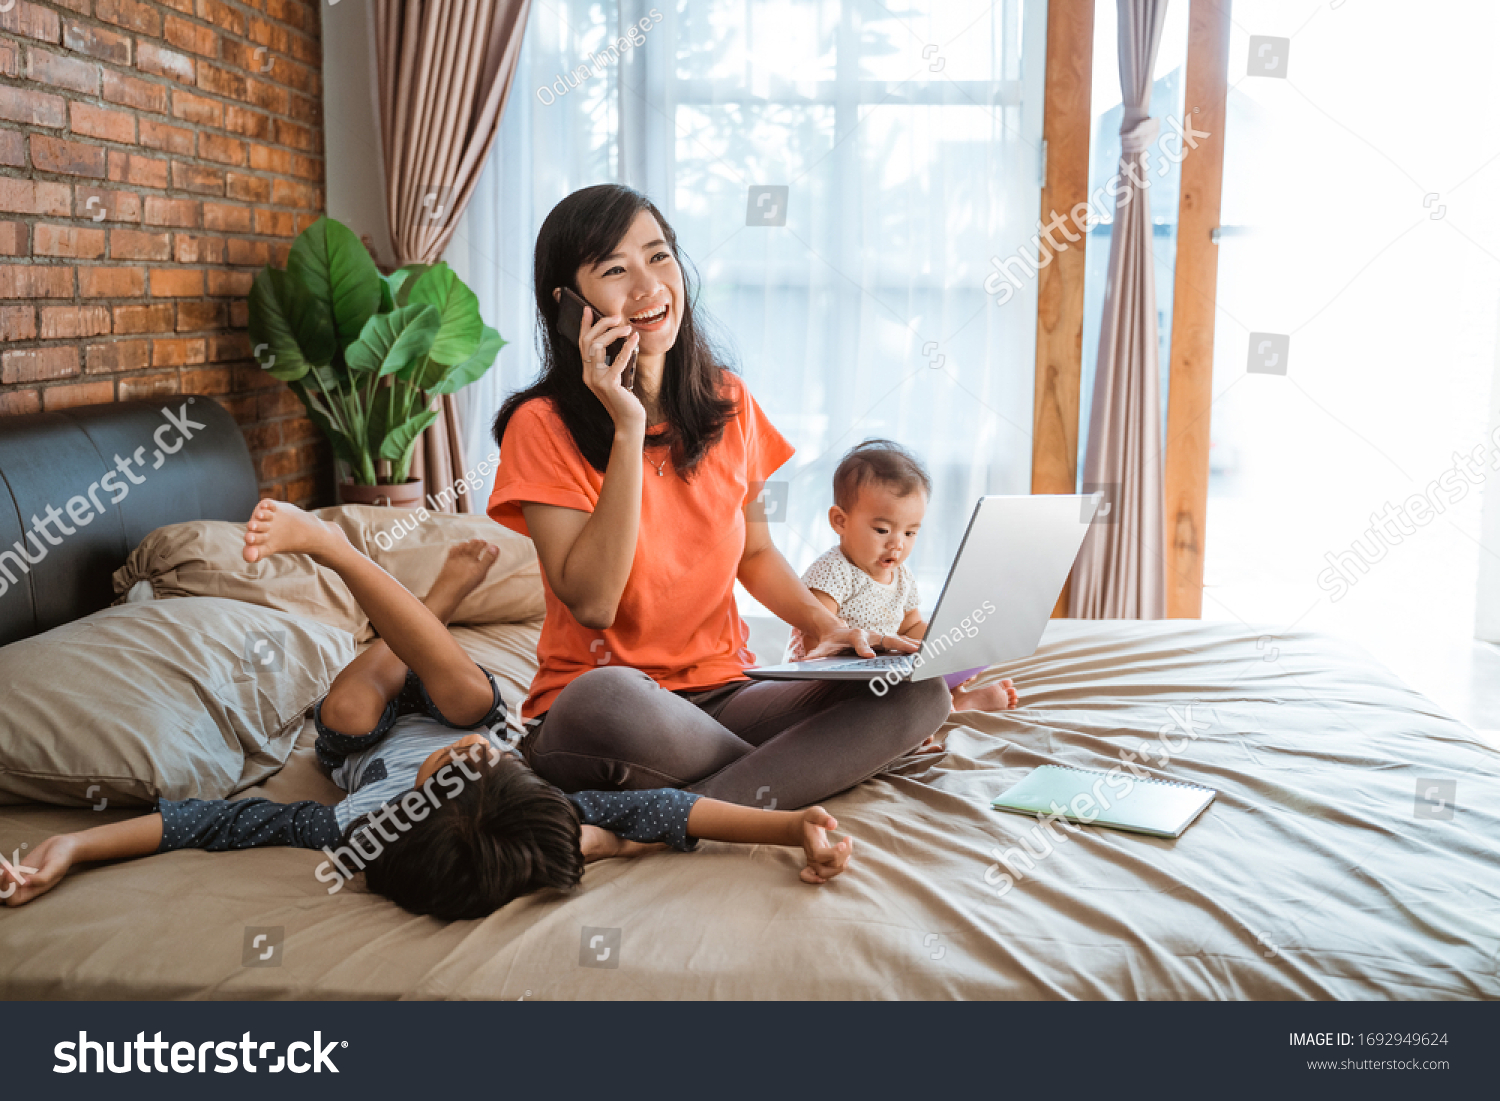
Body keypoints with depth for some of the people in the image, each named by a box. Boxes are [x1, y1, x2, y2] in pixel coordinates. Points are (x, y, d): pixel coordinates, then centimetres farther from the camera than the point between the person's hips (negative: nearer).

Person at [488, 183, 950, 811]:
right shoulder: (544, 426, -9)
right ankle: (799, 773, -14)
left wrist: (824, 624, -2)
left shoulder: (727, 404, 6)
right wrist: (628, 428, -22)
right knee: (607, 696, -41)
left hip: (723, 694, 5)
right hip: (589, 710, -5)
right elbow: (593, 604, -19)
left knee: (918, 694, -17)